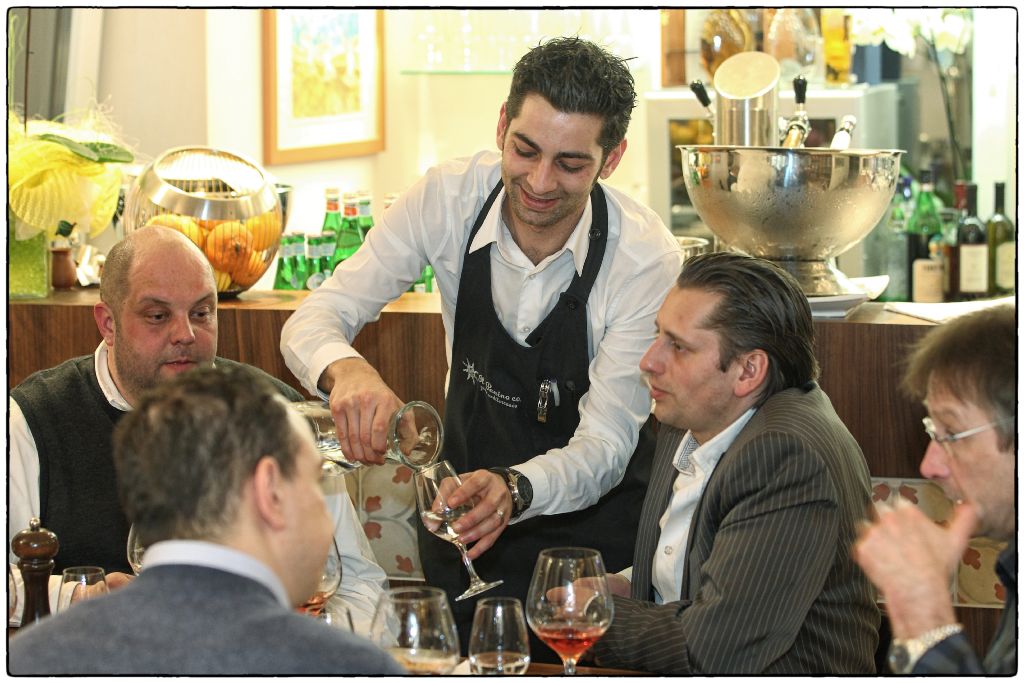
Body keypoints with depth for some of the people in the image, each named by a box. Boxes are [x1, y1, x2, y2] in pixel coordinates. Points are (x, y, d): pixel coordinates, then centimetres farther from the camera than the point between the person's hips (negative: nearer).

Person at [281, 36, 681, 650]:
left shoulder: (648, 259, -26)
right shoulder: (449, 198, -17)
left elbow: (604, 446, -26)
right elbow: (312, 322, -17)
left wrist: (513, 489, -47)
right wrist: (345, 370, -42)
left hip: (592, 522, -3)